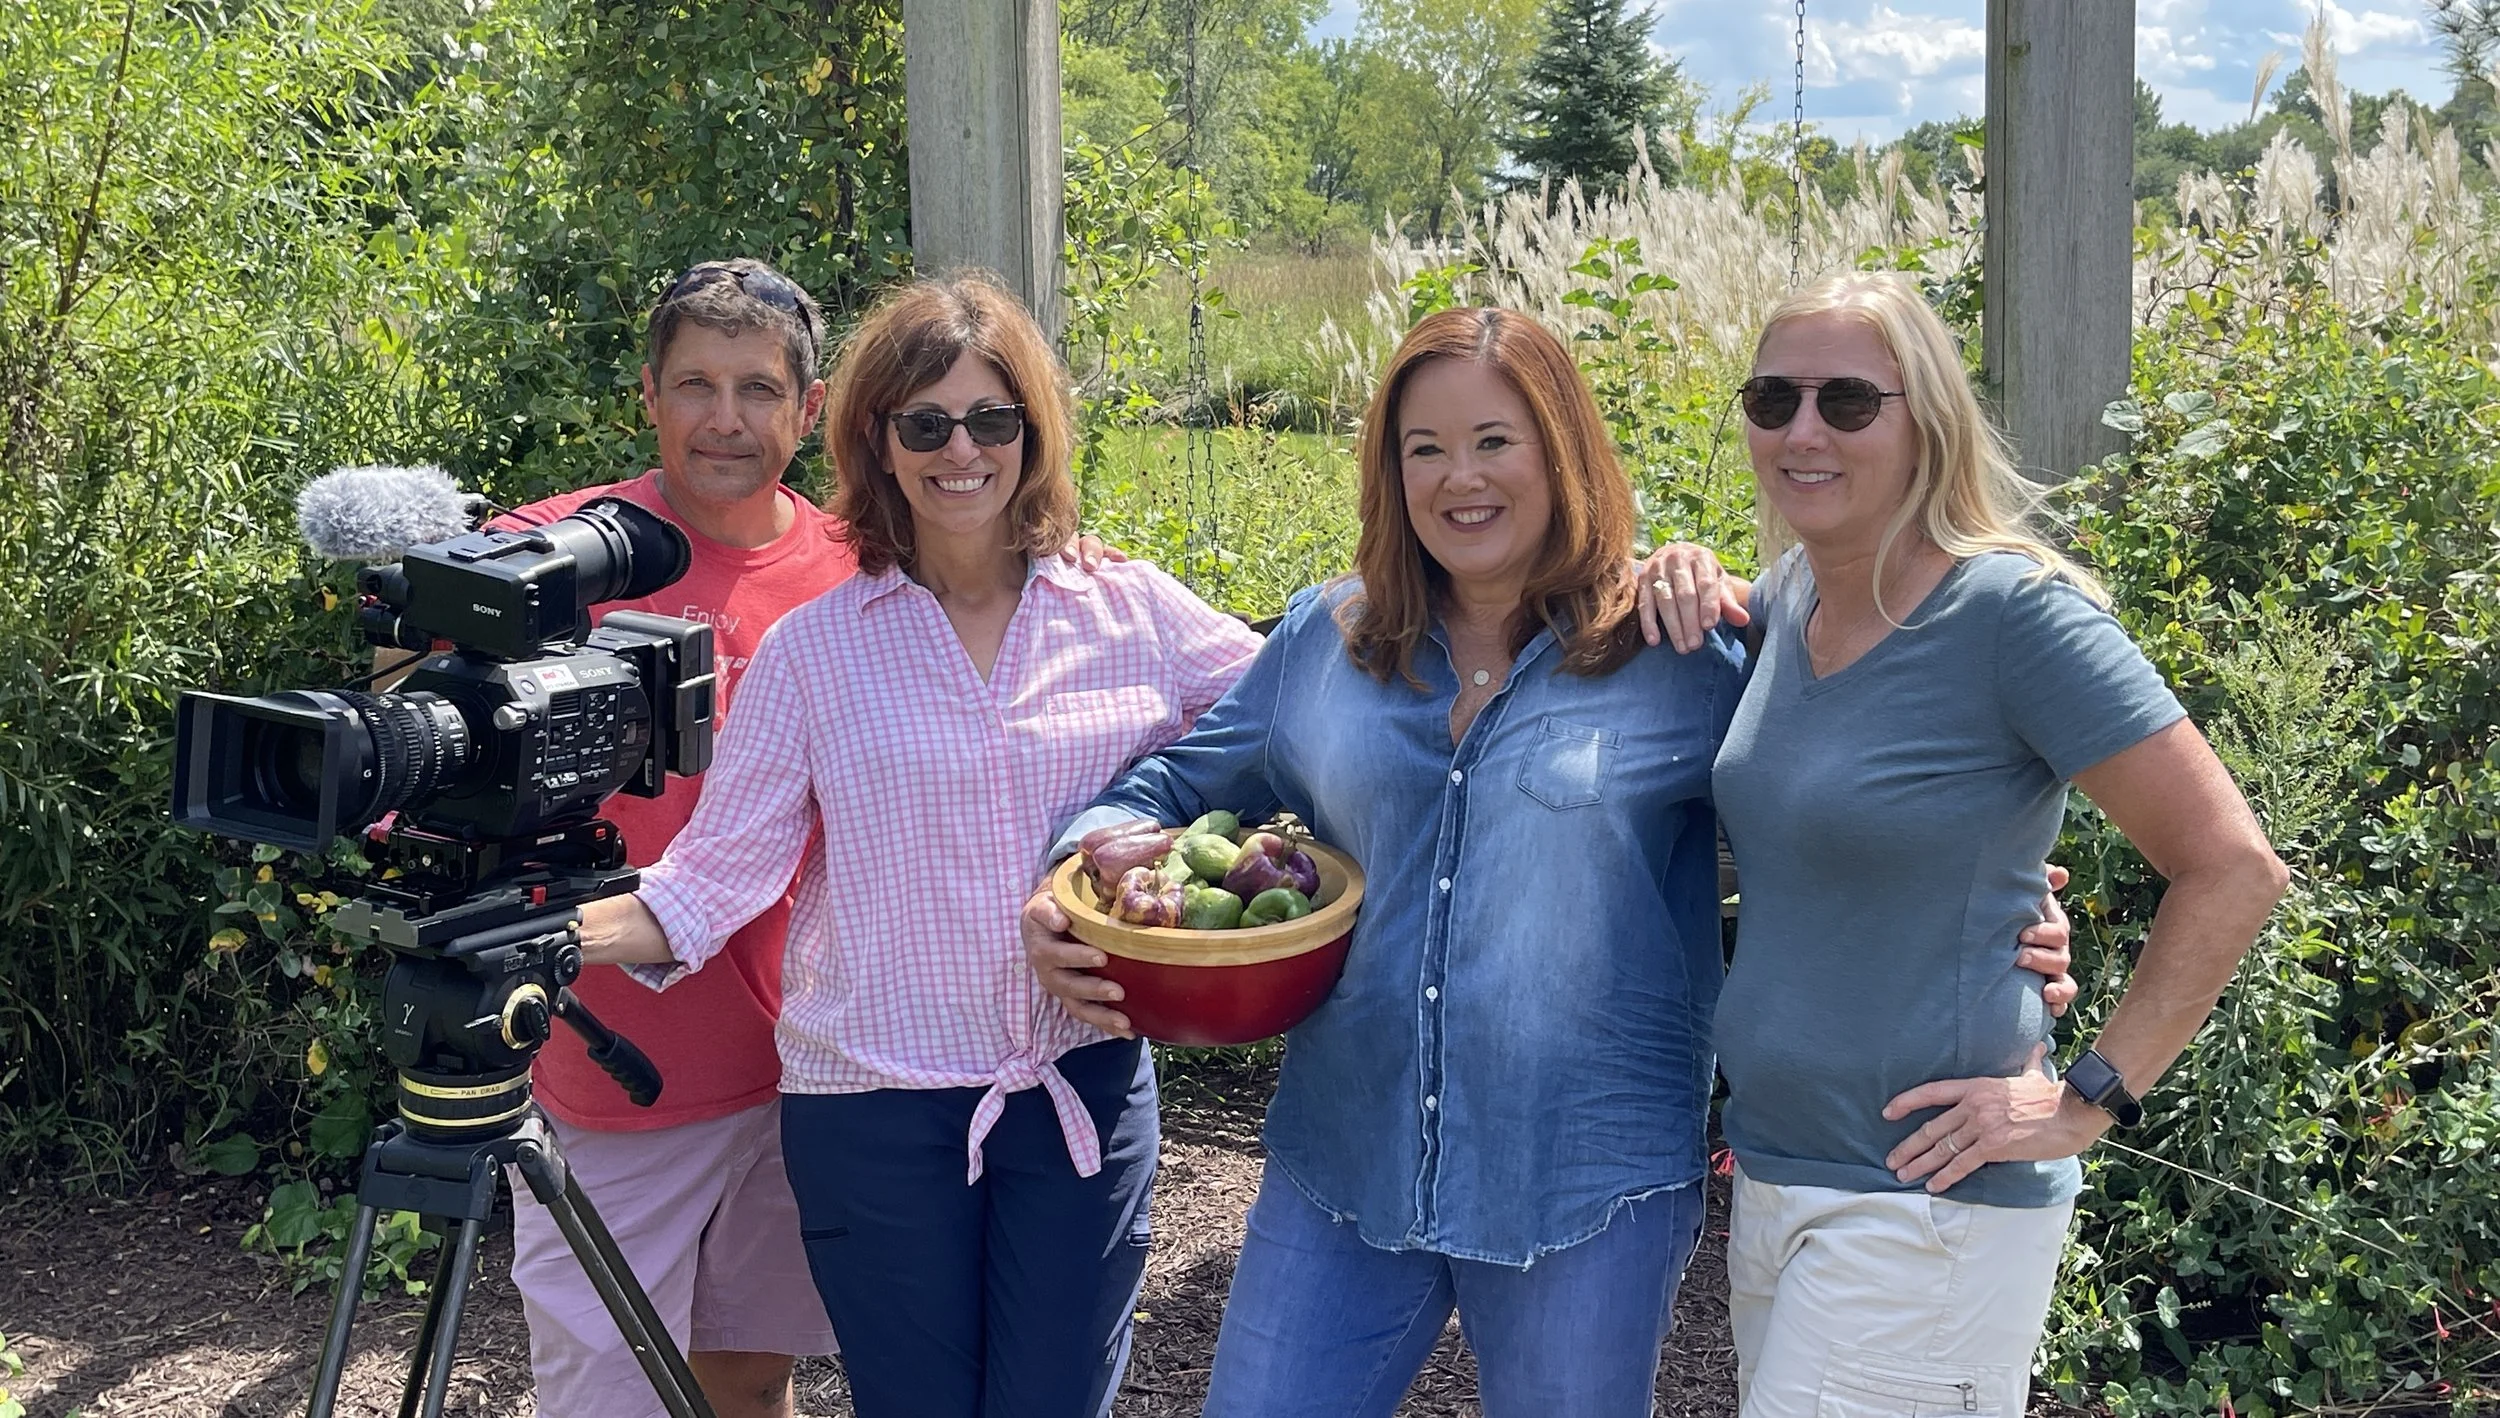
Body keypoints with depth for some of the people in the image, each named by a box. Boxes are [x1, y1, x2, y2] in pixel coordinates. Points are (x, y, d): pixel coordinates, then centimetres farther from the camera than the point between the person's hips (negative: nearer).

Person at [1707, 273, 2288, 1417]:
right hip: (1771, 1179, 8)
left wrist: (2089, 1098, -15)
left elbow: (2233, 869, -16)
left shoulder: (2012, 612, -16)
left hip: (1927, 1204, -7)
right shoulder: (1789, 598, 4)